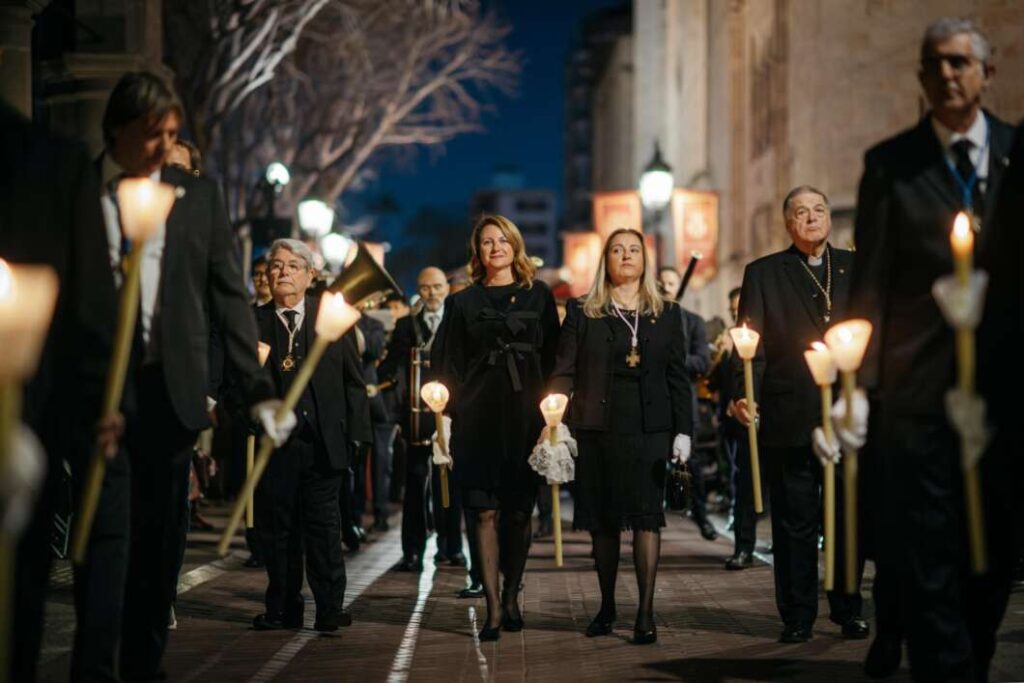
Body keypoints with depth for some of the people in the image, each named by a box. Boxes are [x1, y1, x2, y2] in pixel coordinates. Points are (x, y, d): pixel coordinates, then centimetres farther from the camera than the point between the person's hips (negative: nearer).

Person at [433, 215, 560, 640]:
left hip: (525, 414, 1)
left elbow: (553, 355, 7)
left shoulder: (539, 296, 9)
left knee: (519, 512, 5)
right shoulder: (463, 302, 9)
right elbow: (446, 362, 8)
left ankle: (511, 596, 20)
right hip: (480, 417, -1)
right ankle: (493, 608, -7)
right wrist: (455, 408, -4)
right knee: (486, 512, -6)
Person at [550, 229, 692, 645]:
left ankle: (646, 613, -9)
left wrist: (683, 431, -1)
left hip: (649, 427, 0)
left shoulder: (667, 314, 10)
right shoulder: (582, 312, 7)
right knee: (602, 520, 7)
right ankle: (607, 608, 19)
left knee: (646, 514, -8)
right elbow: (563, 372, 3)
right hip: (597, 426, 1)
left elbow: (678, 377, 8)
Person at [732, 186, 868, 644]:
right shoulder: (763, 274, 5)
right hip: (790, 420, -2)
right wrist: (742, 396, -17)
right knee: (794, 524, 3)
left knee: (849, 519, 7)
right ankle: (796, 618, 11)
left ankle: (848, 611, 19)